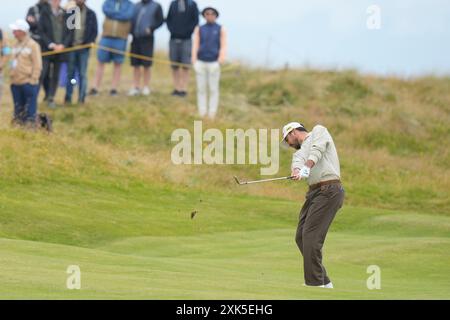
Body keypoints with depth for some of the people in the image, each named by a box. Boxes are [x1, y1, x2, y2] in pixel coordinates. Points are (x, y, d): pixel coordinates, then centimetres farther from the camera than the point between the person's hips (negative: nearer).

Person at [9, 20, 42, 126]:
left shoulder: (33, 45, -8)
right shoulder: (16, 45, 14)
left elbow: (37, 65, -9)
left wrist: (33, 79, -14)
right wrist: (11, 77, 12)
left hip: (28, 83, -7)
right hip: (16, 83, 7)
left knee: (29, 108, -5)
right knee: (18, 109, 11)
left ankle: (30, 123, 5)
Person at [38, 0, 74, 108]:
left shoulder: (66, 15, 5)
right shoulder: (45, 14, 0)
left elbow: (70, 32, 5)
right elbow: (41, 31, -3)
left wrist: (63, 45, -9)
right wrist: (50, 44, -14)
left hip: (61, 49, 2)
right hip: (47, 49, -2)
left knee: (55, 75, 6)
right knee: (42, 74, -8)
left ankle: (51, 98, 14)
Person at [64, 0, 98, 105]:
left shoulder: (91, 14, 5)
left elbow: (94, 31, 5)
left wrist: (89, 43, -9)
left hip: (84, 48, 0)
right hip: (71, 47, 0)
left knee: (82, 74, 1)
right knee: (70, 73, 3)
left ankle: (81, 99, 5)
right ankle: (68, 98, 7)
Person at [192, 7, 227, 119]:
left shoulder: (220, 29, 1)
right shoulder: (199, 29, 6)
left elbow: (223, 46, -6)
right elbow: (195, 45, -1)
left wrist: (221, 58, -24)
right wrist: (194, 61, -14)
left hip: (213, 63, -2)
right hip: (201, 62, 2)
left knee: (213, 89, 0)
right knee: (201, 89, 3)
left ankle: (212, 114, 5)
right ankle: (202, 114, 9)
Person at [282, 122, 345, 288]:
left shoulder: (319, 131, 8)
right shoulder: (301, 150, 24)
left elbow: (316, 150, -13)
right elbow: (298, 160, 0)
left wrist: (306, 168, -29)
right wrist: (297, 171, -24)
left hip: (328, 191, -9)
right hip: (314, 192, 9)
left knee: (311, 237, -15)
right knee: (301, 237, 8)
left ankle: (315, 284, -13)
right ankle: (324, 283, 17)